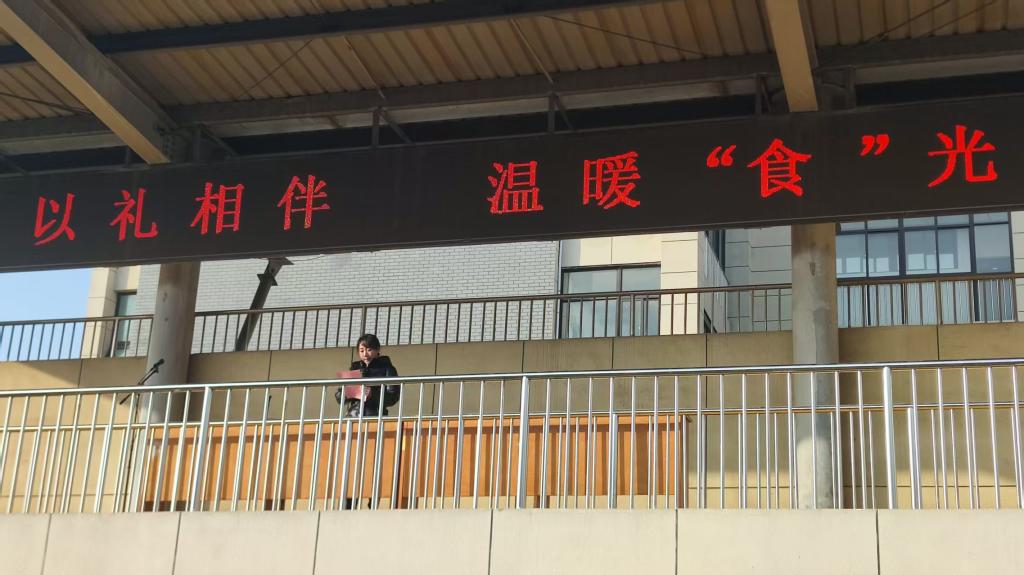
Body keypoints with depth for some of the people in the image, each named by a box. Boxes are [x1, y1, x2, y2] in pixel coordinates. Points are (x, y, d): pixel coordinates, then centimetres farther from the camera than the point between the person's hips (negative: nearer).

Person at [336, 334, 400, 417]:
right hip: (353, 416, 3)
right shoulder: (354, 368, 17)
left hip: (375, 416, -3)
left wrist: (373, 394, -20)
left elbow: (393, 397, -4)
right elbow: (339, 397, 15)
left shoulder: (386, 368, 6)